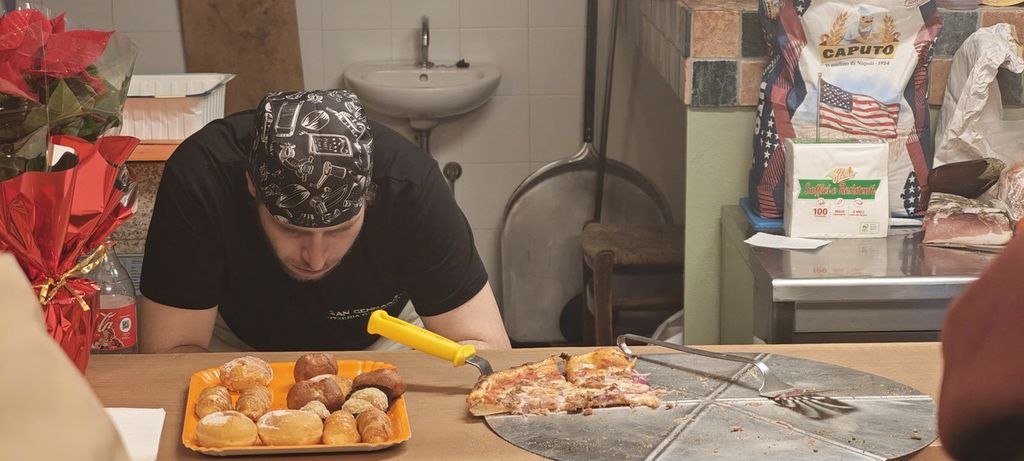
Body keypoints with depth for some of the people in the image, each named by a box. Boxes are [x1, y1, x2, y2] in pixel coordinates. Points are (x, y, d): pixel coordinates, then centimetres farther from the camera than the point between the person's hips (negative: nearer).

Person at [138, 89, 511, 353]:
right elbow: (166, 355, -28)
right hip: (241, 343, 0)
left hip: (379, 342, 0)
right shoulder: (198, 178, -34)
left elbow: (486, 347, -25)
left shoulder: (410, 183, -32)